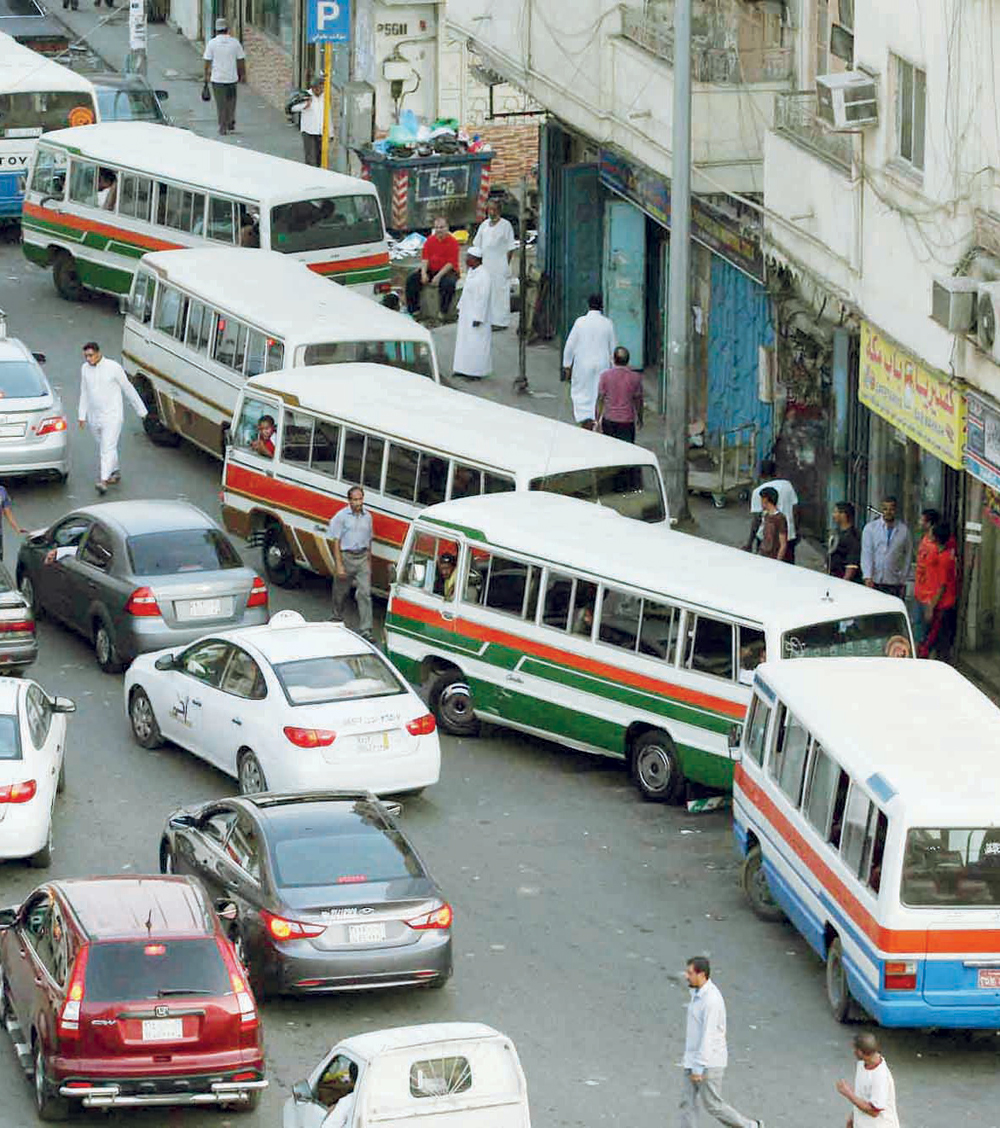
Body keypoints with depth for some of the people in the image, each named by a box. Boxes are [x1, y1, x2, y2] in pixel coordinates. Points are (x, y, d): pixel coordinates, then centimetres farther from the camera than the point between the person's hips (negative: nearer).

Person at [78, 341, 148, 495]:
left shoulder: (113, 367, -12)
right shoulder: (85, 369, 3)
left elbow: (129, 389, -4)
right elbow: (84, 394, 13)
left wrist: (141, 411, 2)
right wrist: (82, 416, 10)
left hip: (112, 417, -6)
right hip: (94, 417, 6)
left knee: (108, 448, -13)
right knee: (102, 447, 16)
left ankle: (104, 481, -19)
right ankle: (115, 473, 34)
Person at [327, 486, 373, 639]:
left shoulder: (367, 516, 7)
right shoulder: (341, 516, -7)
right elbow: (336, 542, -8)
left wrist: (369, 562, 17)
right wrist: (339, 566, -13)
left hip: (362, 557, 3)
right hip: (346, 557, -3)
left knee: (365, 593, -7)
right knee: (341, 592, 12)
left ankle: (366, 630, -10)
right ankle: (337, 619, 37)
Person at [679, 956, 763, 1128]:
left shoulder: (711, 999, -23)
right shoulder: (698, 994, 7)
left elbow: (708, 1035, -25)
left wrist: (699, 1068, -24)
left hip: (709, 1063, -9)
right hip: (692, 1061, 9)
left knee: (713, 1105, 2)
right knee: (688, 1103, 5)